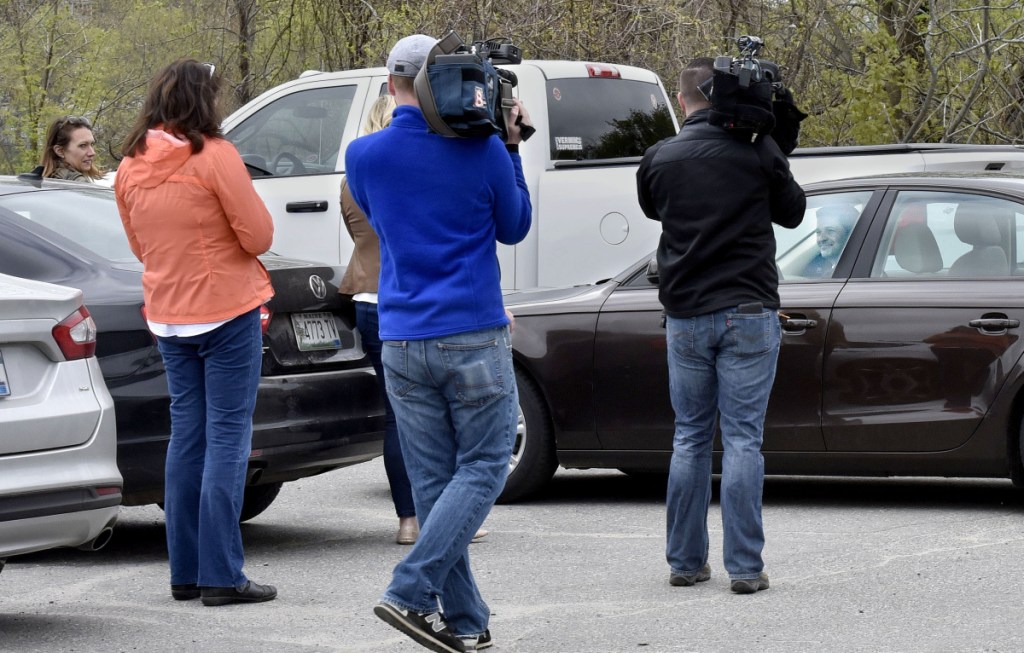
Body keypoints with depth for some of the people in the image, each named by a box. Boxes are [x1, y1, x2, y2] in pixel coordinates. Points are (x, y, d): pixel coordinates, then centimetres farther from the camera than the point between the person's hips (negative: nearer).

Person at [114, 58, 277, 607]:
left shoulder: (130, 168, 5)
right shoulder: (214, 156, -14)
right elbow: (259, 236, -11)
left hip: (168, 316, 6)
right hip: (228, 313, -6)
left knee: (187, 435, 12)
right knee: (228, 439, -3)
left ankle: (186, 572, 12)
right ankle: (221, 576, -6)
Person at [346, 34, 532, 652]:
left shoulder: (365, 155, 1)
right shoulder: (483, 151, -6)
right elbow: (514, 228, 10)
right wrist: (510, 148, 13)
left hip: (402, 342, 3)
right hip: (475, 338, -3)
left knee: (432, 480, 7)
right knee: (482, 467, 5)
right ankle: (413, 590, -10)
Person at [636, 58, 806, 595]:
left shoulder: (659, 158, 1)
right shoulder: (758, 152, -6)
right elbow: (791, 212, 8)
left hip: (685, 315, 2)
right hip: (749, 310, -2)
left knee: (690, 437, 12)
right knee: (742, 438, -1)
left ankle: (685, 561, 14)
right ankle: (745, 567, -4)